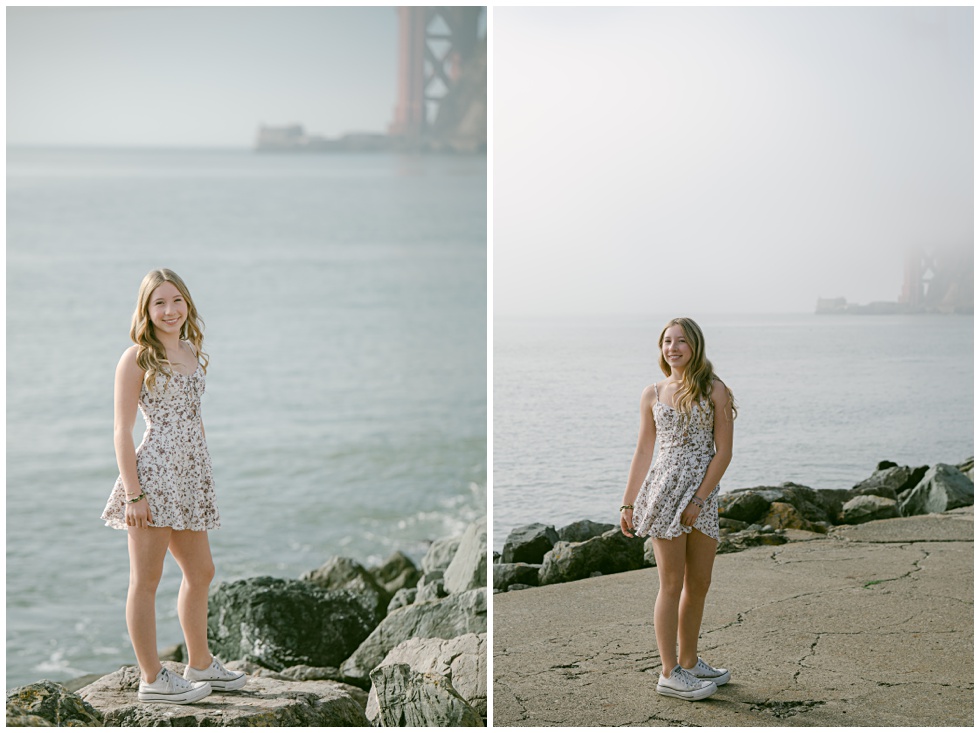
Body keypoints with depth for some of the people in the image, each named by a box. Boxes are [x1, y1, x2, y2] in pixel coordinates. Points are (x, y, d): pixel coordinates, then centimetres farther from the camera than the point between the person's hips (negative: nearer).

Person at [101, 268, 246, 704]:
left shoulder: (192, 352, 13)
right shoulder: (137, 358, -8)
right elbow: (122, 430, -10)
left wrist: (205, 479, 19)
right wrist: (133, 493, -16)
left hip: (190, 477, 8)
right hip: (154, 474, -8)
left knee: (200, 572, 16)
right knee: (146, 580, 0)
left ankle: (200, 663, 31)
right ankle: (152, 679, 6)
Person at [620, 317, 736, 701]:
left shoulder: (714, 391, 1)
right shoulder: (653, 394, 5)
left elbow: (724, 451, -3)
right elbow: (643, 452, 10)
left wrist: (699, 499, -11)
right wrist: (628, 503, 6)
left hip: (704, 494, 2)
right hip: (664, 492, -2)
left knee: (699, 583, 9)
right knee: (673, 583, -2)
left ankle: (689, 662, 24)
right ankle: (670, 674, 2)